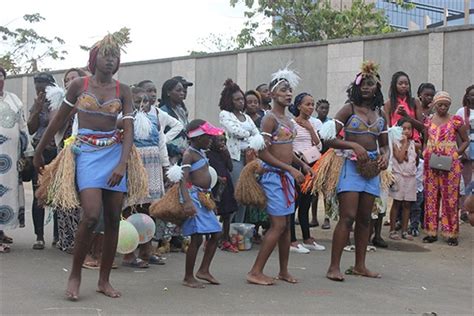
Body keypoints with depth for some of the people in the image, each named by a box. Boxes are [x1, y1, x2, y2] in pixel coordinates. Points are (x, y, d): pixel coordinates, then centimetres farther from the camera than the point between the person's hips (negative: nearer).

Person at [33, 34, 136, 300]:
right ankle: (75, 274, 1)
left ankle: (104, 280, 14)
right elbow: (59, 120, 10)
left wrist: (122, 164, -18)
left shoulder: (123, 91, 4)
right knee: (92, 216, -18)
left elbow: (129, 130, -4)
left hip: (115, 152, 2)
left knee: (113, 219, 2)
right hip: (87, 151, -2)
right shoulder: (79, 85, 2)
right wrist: (40, 151, 15)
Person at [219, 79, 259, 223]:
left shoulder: (246, 117, 21)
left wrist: (251, 147, -6)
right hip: (234, 157, -6)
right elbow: (234, 131, -12)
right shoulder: (224, 114, 3)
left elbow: (257, 135, 13)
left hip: (249, 156, 6)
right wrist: (249, 134, 2)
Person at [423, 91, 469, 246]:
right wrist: (425, 154, 1)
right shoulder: (428, 121, 10)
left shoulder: (455, 120, 0)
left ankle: (451, 233, 5)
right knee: (431, 197, 5)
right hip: (431, 163, 4)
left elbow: (465, 140, 5)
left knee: (450, 198, -1)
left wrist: (457, 153, -7)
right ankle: (431, 232, 12)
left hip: (450, 164, -3)